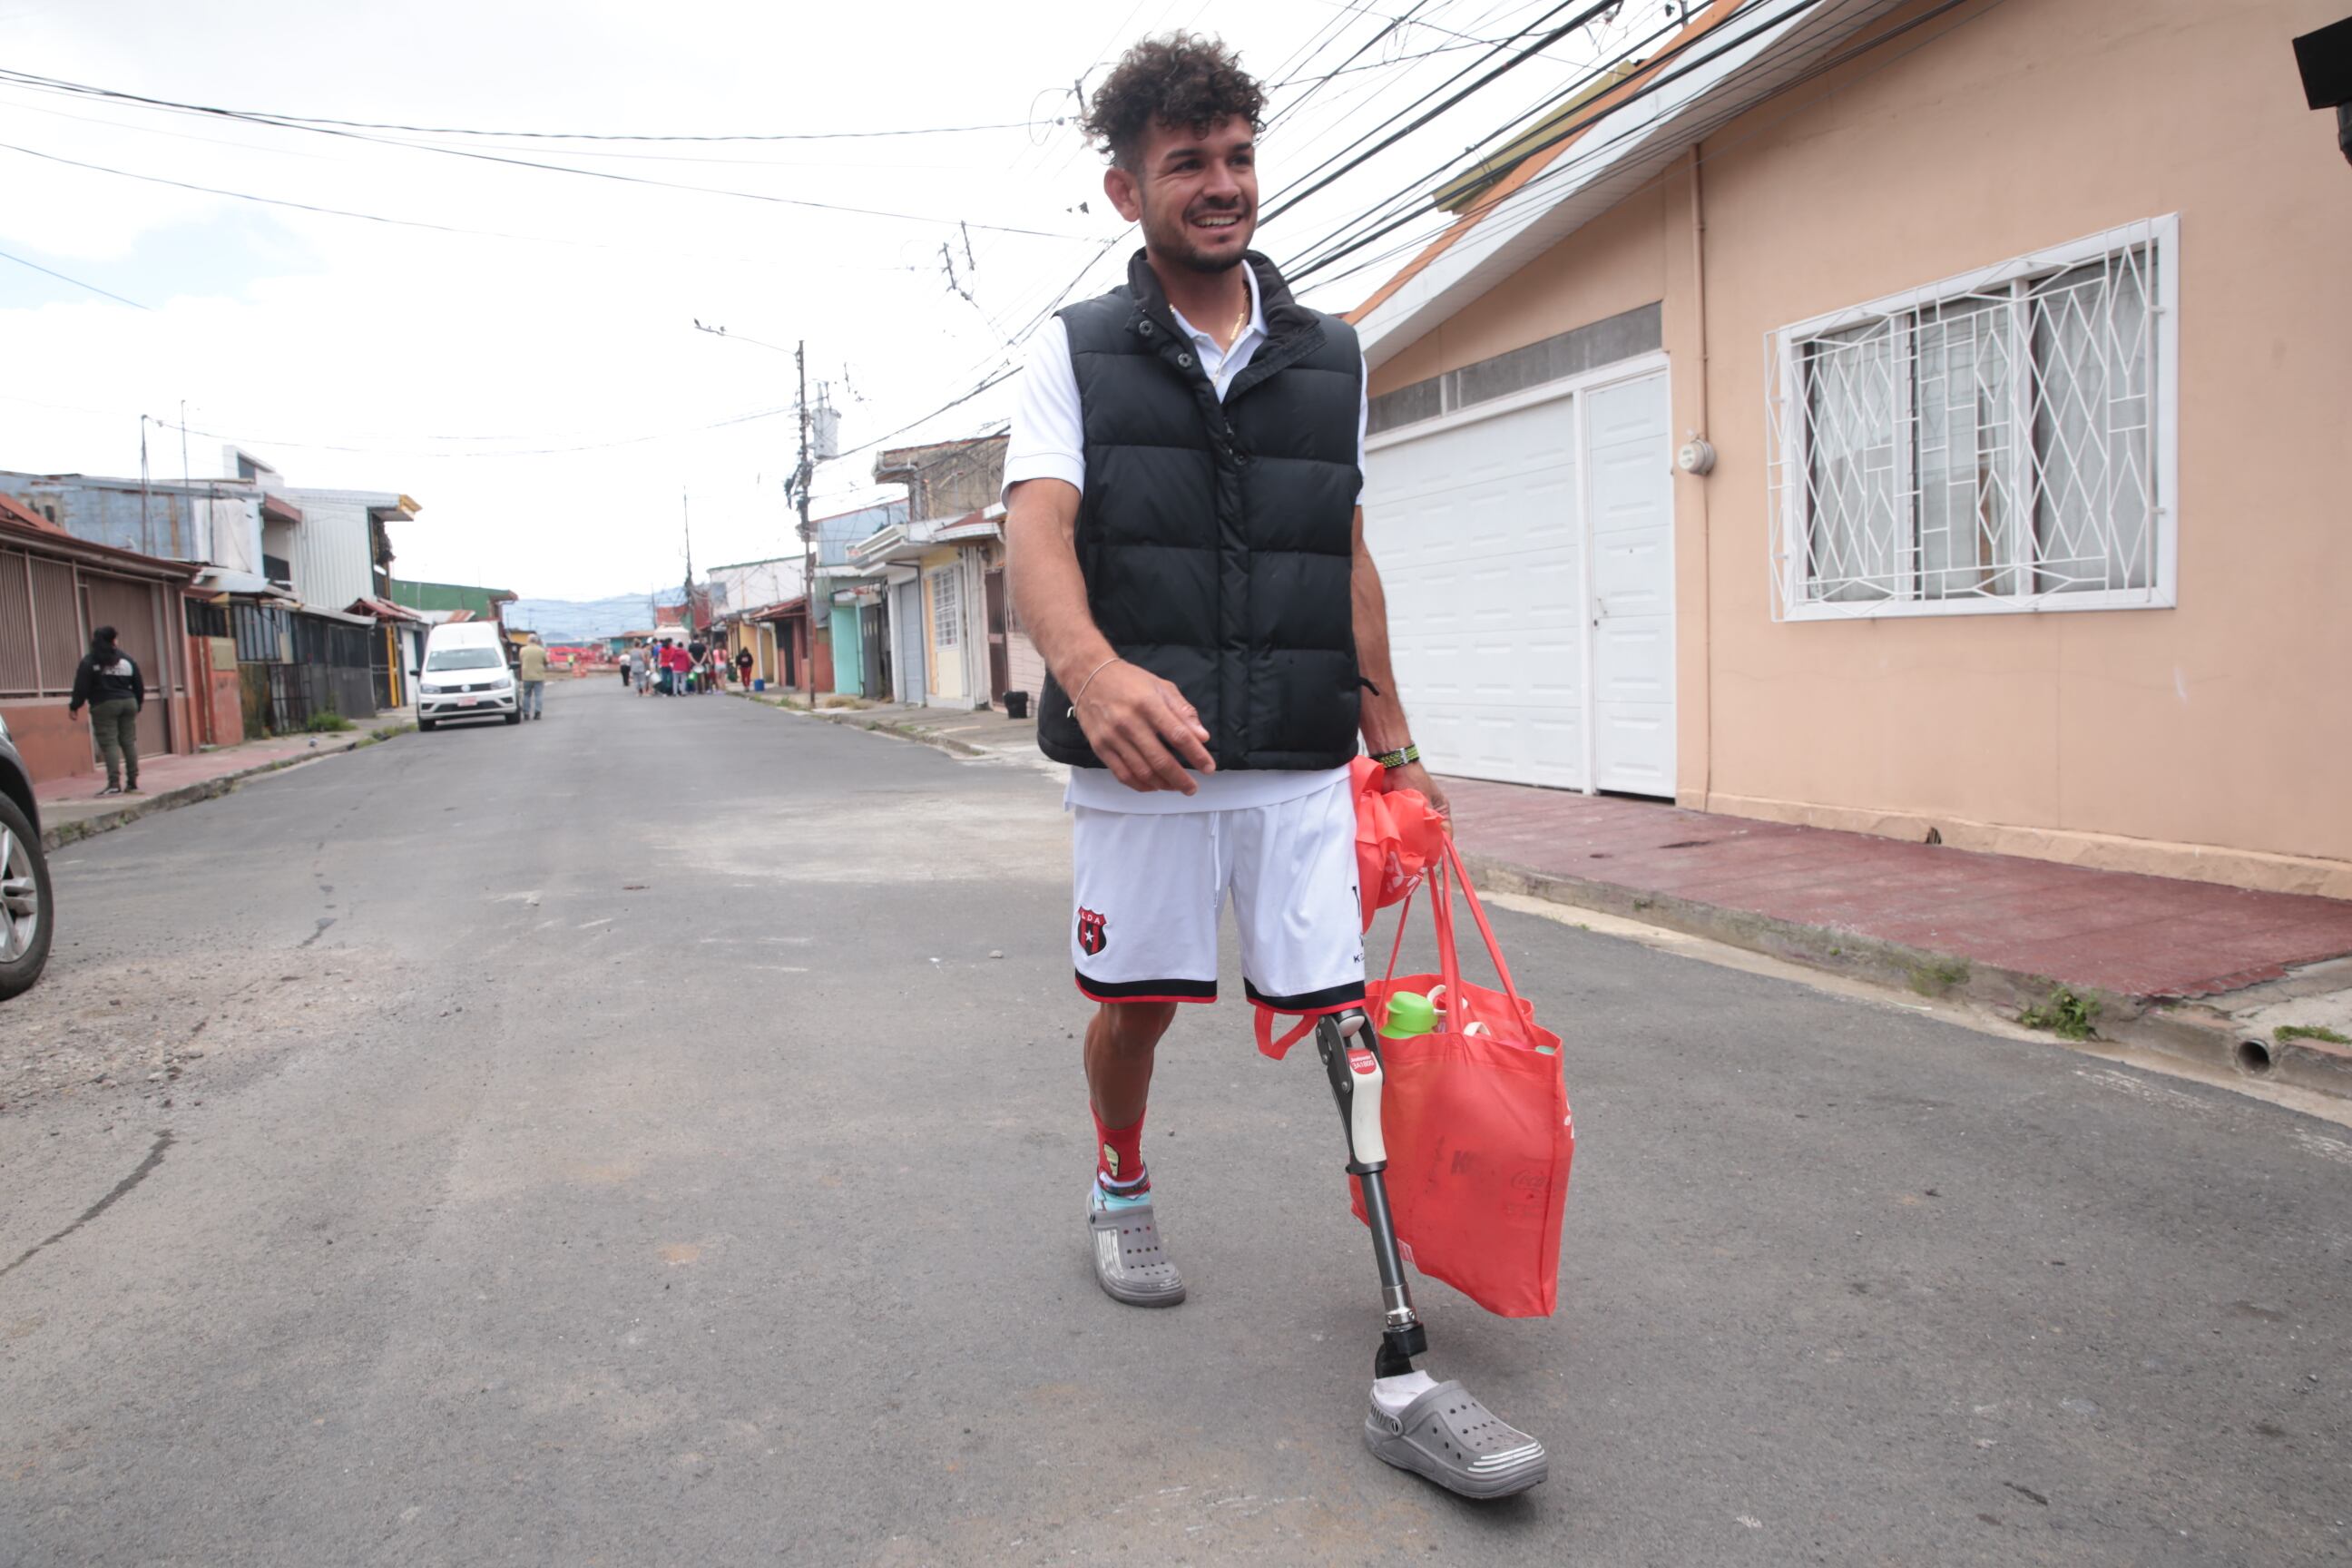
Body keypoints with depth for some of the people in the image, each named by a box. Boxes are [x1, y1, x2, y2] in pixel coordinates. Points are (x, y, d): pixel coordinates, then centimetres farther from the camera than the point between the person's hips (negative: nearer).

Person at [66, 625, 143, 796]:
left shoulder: (89, 661, -2)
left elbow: (81, 687, -7)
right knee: (129, 742, 7)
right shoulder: (127, 659, 11)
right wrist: (138, 704, 23)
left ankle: (114, 783, -17)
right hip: (128, 703, 4)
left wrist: (74, 706, 1)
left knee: (109, 744, -7)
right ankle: (133, 782, 7)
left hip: (104, 706, -4)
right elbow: (139, 684, 13)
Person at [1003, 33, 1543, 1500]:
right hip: (1140, 754, -1)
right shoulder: (1076, 351, 2)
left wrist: (1393, 739, 17)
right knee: (1135, 997, 11)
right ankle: (1121, 1189, 43)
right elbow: (1038, 529, -14)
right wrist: (1094, 668, -35)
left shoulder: (1330, 356, 12)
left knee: (1354, 1020, -5)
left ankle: (1407, 1367, 1)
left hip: (1301, 761, 2)